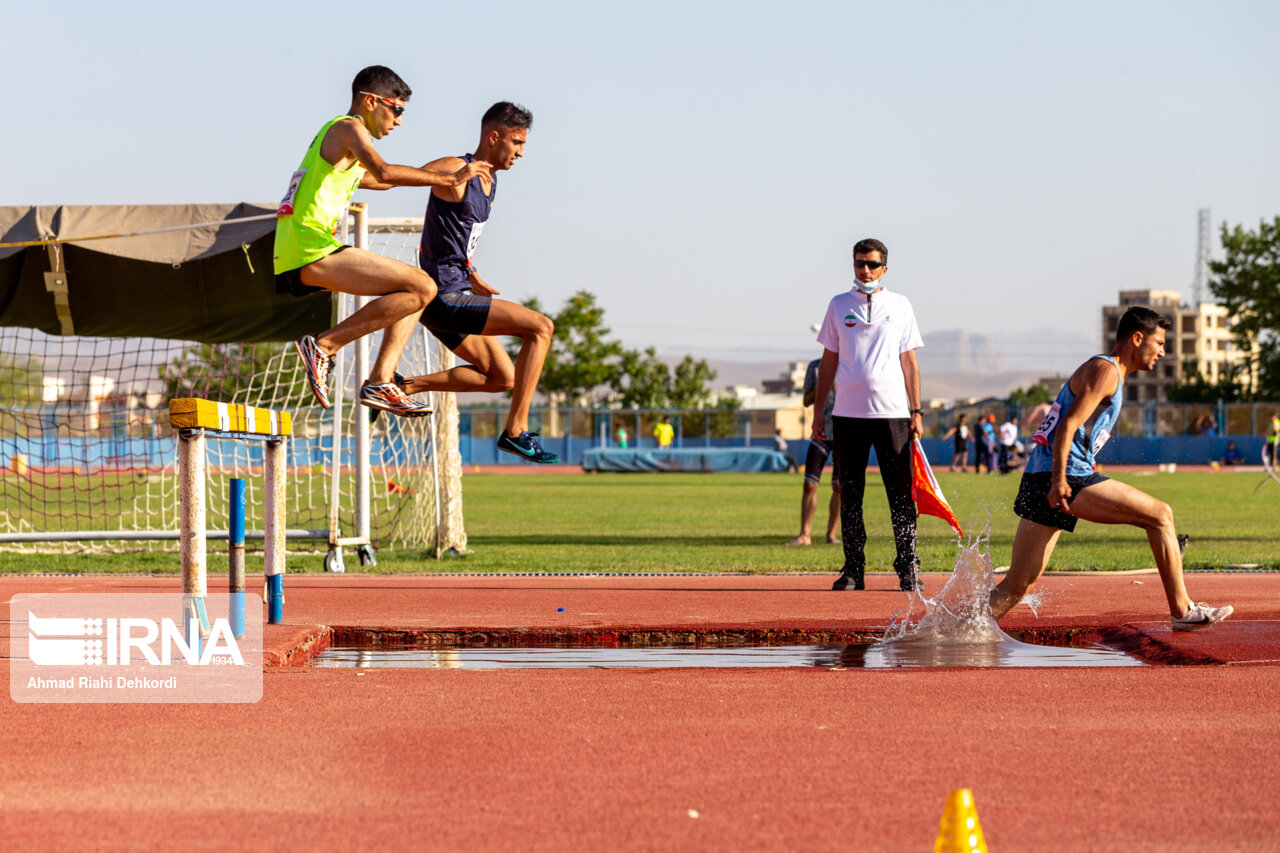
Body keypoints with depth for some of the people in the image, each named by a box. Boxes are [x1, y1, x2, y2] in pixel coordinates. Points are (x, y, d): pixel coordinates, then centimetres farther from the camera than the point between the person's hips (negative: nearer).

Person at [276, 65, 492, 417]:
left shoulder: (334, 132, 27)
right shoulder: (348, 128, -4)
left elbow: (374, 180, 48)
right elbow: (384, 172, -24)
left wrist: (431, 175, 54)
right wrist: (449, 178, -19)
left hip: (296, 261, 10)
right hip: (312, 249, -10)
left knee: (420, 289, 14)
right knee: (421, 287, -16)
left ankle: (380, 382, 3)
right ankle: (323, 344, -14)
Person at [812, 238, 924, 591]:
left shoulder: (899, 305, 8)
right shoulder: (839, 305, 10)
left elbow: (909, 361, 7)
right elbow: (829, 360, 12)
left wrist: (916, 411, 1)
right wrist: (818, 409, 7)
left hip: (892, 412, -1)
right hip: (848, 413, 1)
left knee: (901, 492, -4)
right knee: (850, 493, 3)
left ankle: (908, 568, 0)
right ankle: (853, 568, 8)